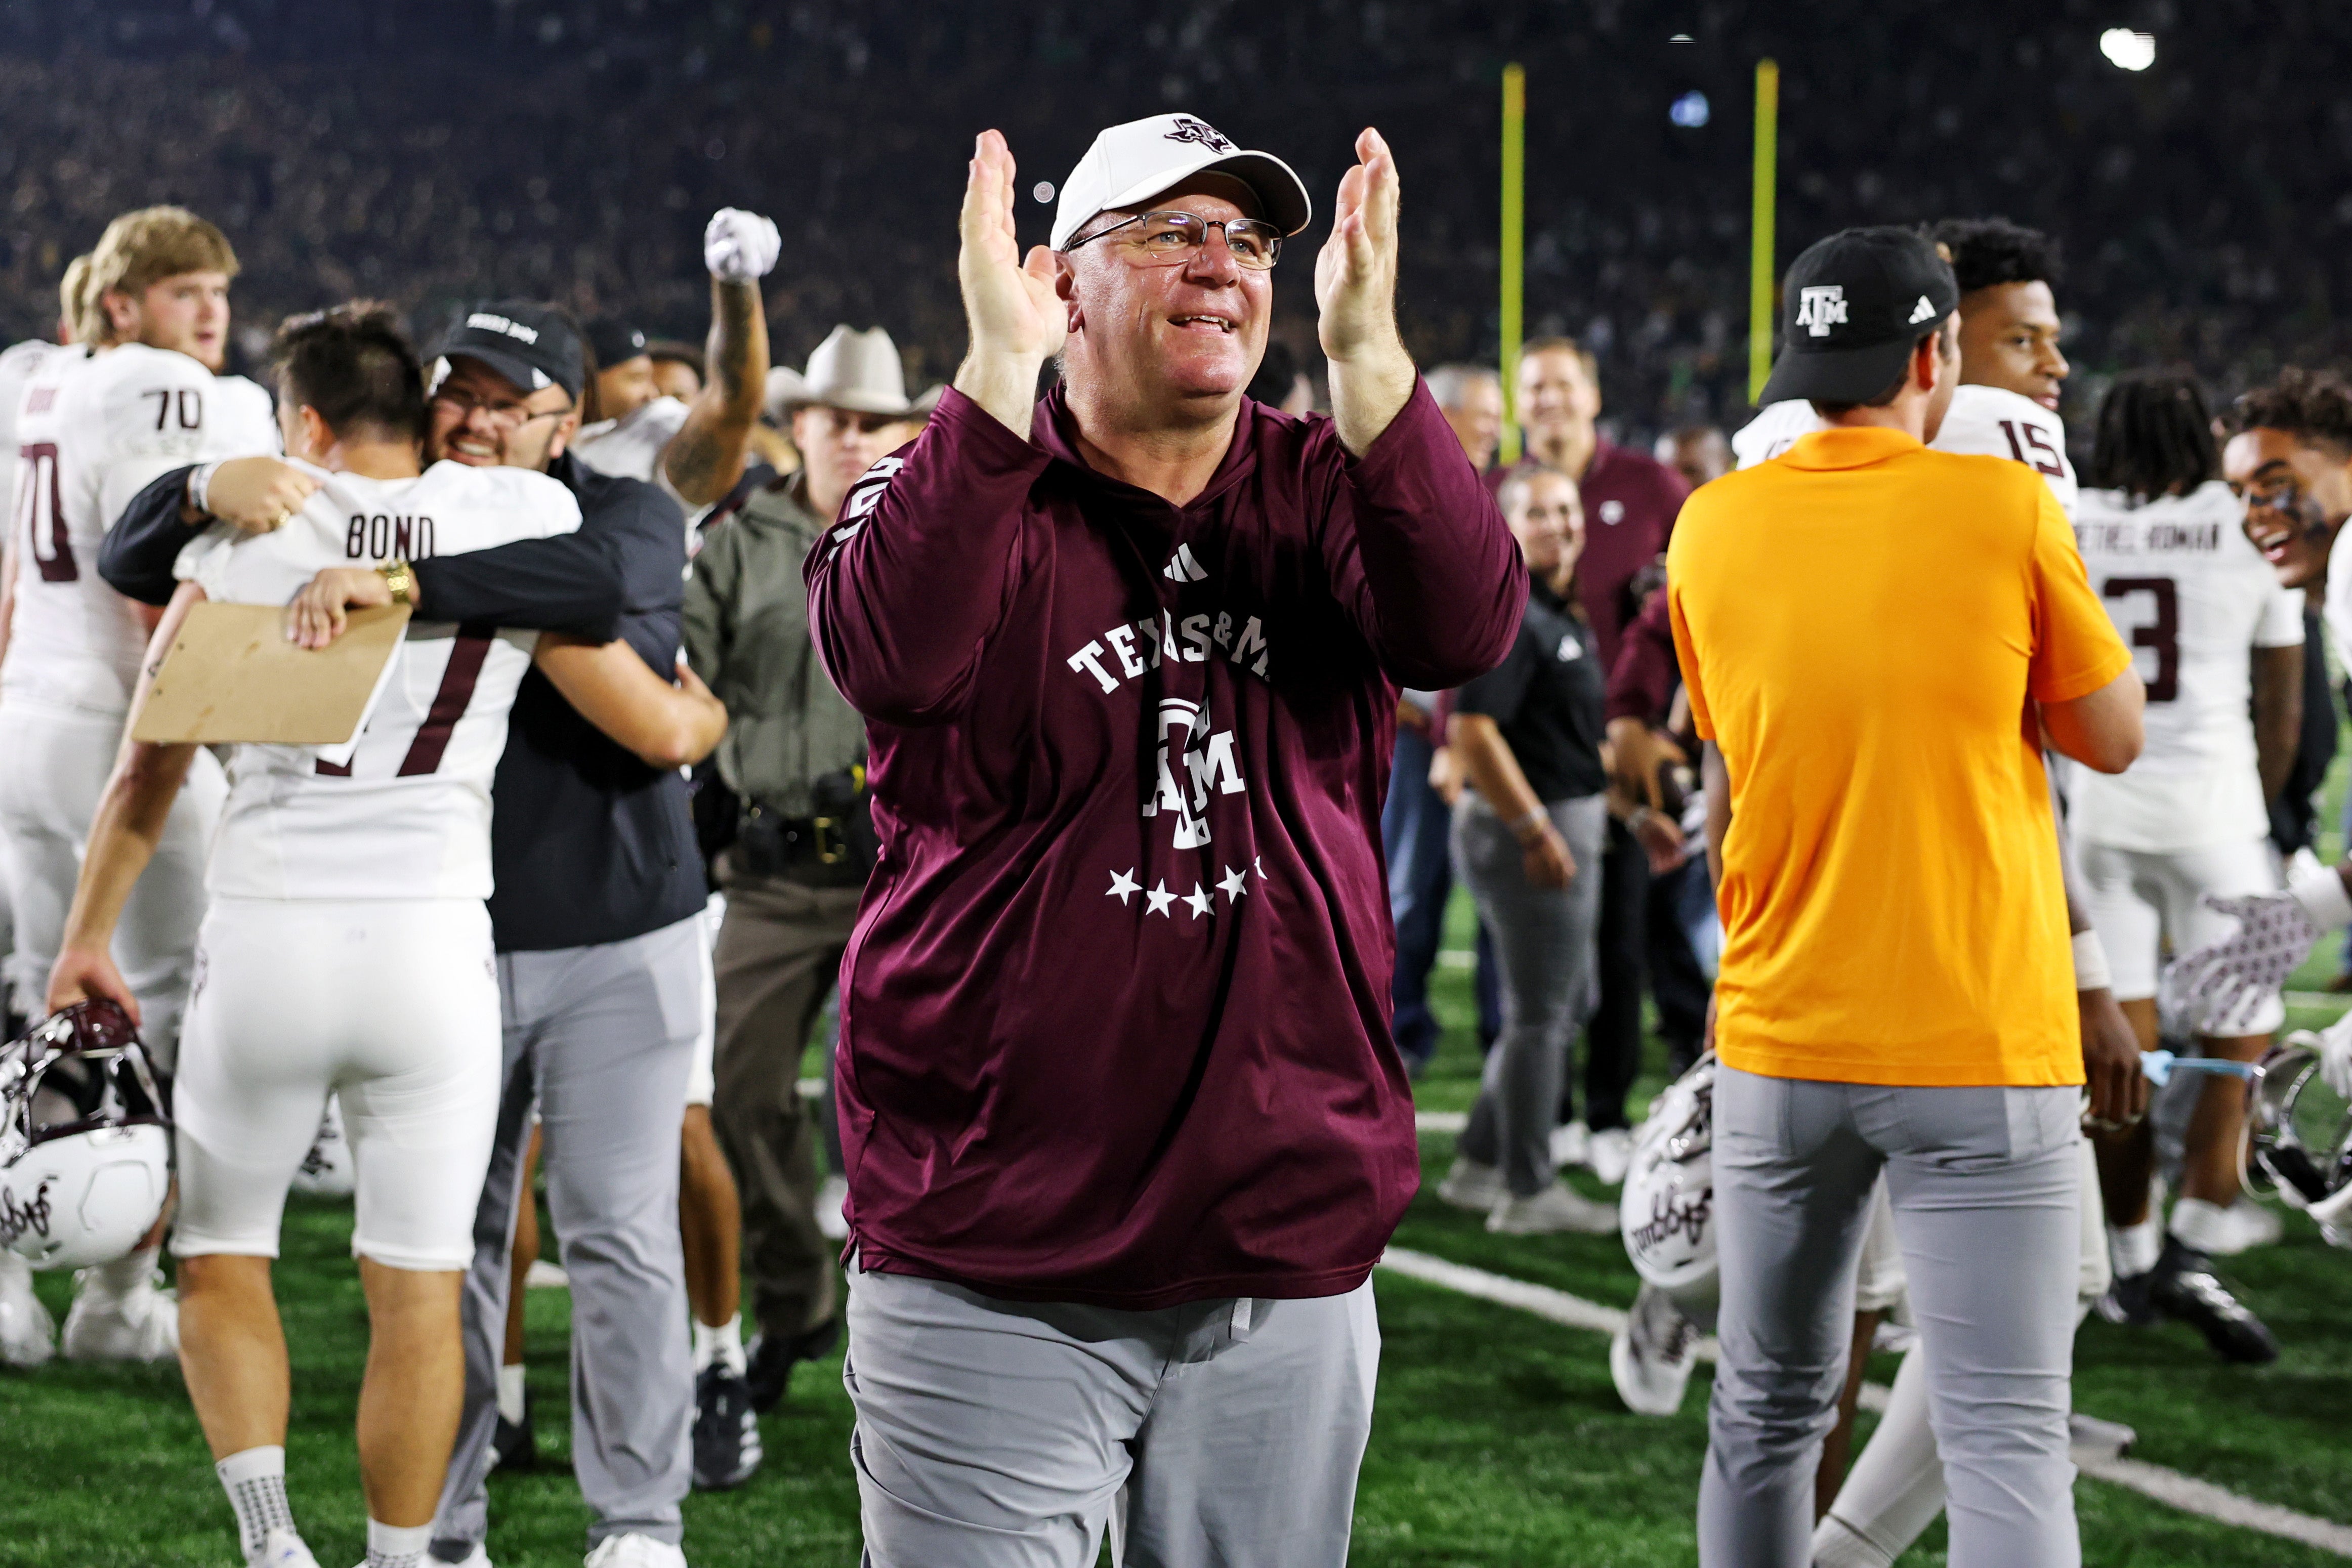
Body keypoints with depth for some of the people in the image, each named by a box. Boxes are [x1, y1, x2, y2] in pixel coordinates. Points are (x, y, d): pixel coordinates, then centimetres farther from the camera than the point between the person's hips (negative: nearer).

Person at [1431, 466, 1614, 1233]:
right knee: (1541, 1014, -2)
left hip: (1566, 821, 11)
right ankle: (1529, 1191, 8)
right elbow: (1472, 730, -25)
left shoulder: (1564, 615, 14)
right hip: (1532, 826, -11)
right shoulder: (1510, 615, -18)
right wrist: (1536, 830, -23)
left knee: (1566, 1000, 18)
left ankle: (1479, 1165, 24)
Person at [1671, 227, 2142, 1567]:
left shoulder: (1714, 527, 3)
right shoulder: (2007, 510, -8)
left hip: (1778, 1048, 4)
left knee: (1770, 1410, 15)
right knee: (2007, 1437, -7)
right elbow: (2115, 741, 2)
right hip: (1982, 1054, -4)